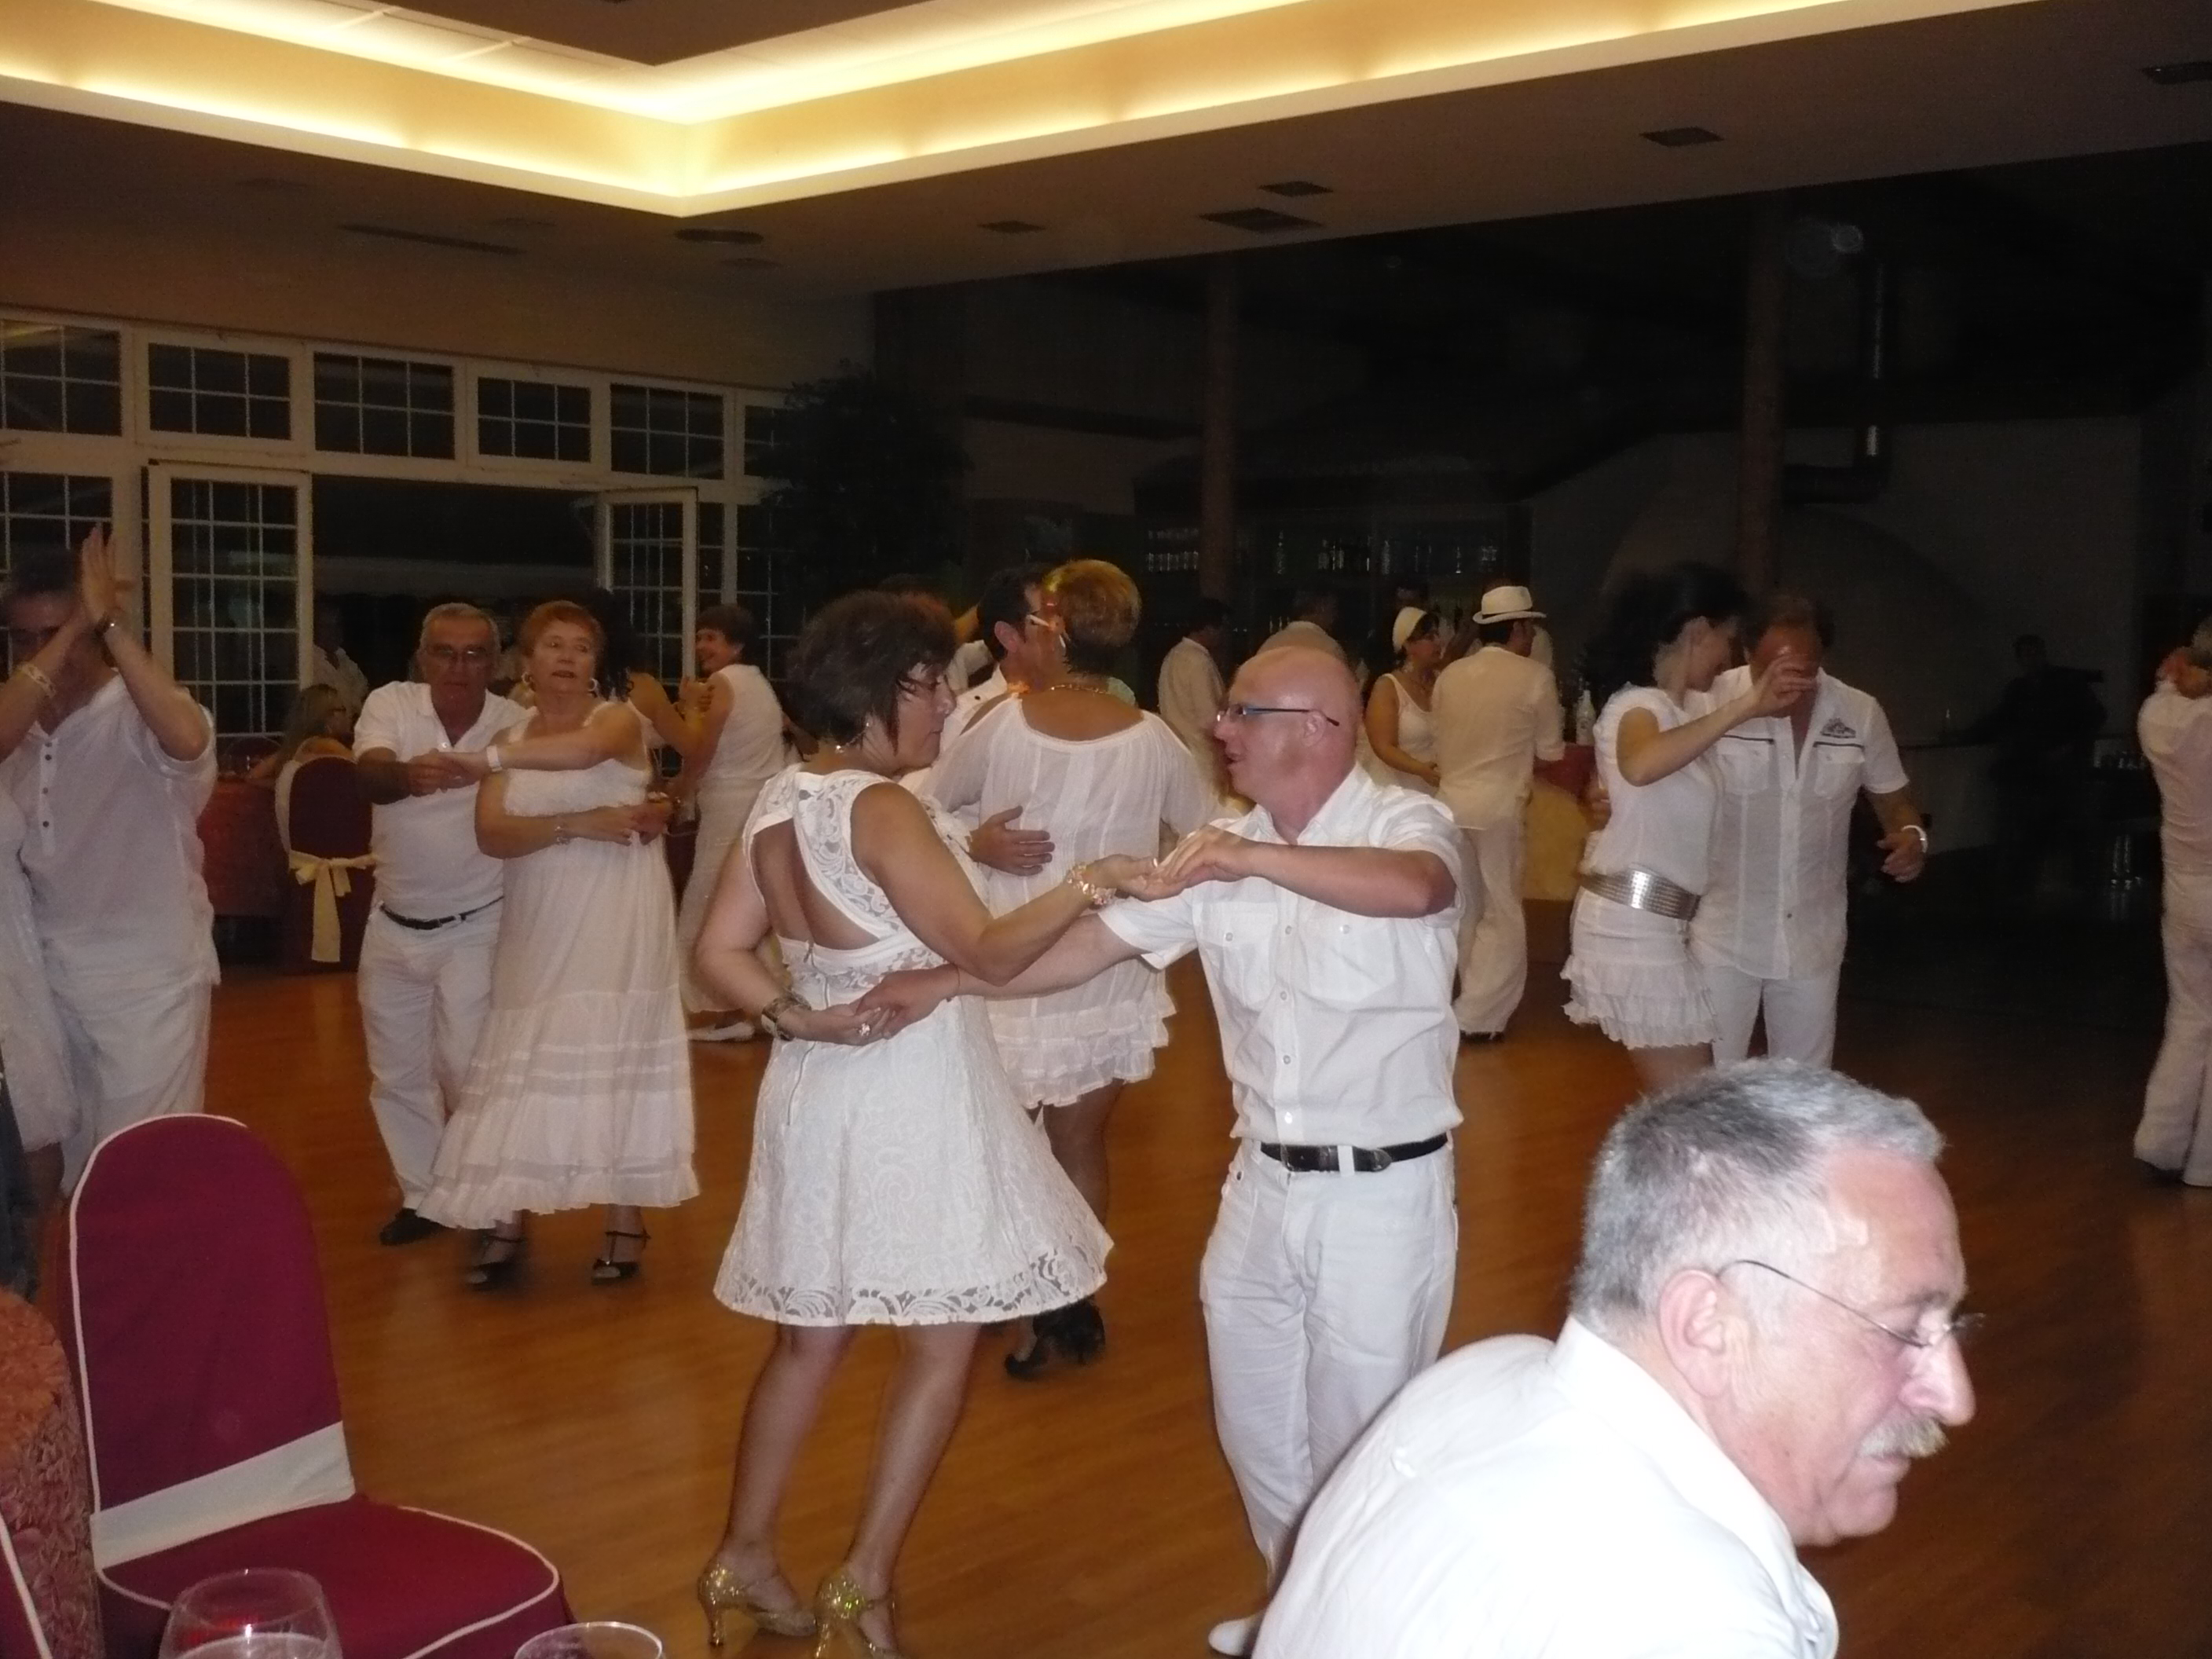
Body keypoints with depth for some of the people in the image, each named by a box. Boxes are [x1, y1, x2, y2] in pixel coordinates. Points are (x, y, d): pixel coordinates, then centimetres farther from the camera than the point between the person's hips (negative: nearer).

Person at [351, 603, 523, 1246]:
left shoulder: (517, 724, -11)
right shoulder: (390, 703, -10)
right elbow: (367, 773, -29)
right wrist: (408, 774, -53)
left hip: (474, 927, -3)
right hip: (393, 926, 3)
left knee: (469, 1068, -7)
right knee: (396, 1072, 13)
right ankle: (422, 1197, 31)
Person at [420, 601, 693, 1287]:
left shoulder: (619, 719, -2)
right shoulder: (512, 740, 10)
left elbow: (584, 749, -29)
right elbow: (492, 835, -5)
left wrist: (490, 758, -29)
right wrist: (576, 825, -19)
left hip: (616, 927, -4)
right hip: (540, 929, 4)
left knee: (614, 1061, -2)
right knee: (525, 1071, 3)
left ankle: (625, 1225, 6)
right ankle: (505, 1225, 9)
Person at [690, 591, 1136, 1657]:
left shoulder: (780, 802, 5)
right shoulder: (882, 809, -20)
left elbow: (719, 952, 5)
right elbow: (988, 955, -23)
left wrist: (798, 1017, -4)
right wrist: (1083, 887, -22)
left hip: (822, 1090, 8)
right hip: (909, 1099, -8)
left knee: (810, 1339, 19)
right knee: (942, 1345, 6)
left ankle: (743, 1559, 29)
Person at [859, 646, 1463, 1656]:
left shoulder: (1404, 823, -11)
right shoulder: (1219, 852, 4)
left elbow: (1416, 889, -35)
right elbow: (1095, 942, 4)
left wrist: (1259, 858, -40)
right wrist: (944, 982, -2)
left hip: (1384, 1189, -6)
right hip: (1263, 1181, 6)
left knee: (1361, 1434, 7)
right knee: (1254, 1423, 19)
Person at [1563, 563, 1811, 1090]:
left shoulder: (1667, 708, 18)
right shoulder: (1640, 705, -14)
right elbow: (1639, 766, -38)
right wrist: (1743, 707, -40)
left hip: (1651, 922, 10)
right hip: (1634, 925, -10)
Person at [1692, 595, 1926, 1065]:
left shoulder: (1861, 714, -4)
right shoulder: (1709, 701, -16)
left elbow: (1892, 797, 10)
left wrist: (1911, 834, -12)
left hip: (1813, 937, 3)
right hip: (1723, 933, -3)